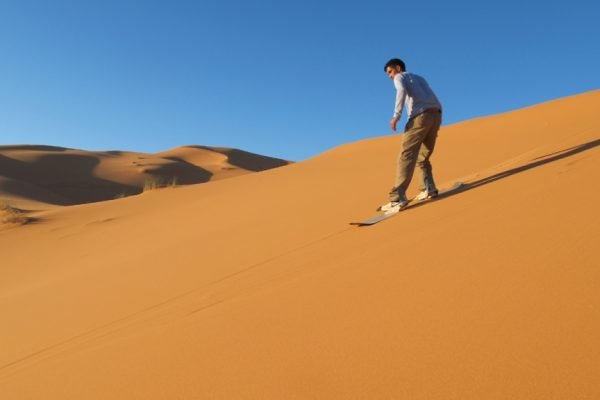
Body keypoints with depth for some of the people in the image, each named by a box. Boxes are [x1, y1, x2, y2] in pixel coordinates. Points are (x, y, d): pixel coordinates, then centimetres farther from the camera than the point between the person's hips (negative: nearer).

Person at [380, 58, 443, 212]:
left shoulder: (400, 77, 16)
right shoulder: (419, 78, 37)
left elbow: (402, 91, -9)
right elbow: (430, 97, 24)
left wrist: (396, 115, -15)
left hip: (421, 115, -7)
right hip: (436, 114, 7)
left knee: (407, 155, -14)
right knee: (423, 156, 18)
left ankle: (398, 197, -24)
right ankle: (429, 188, 5)